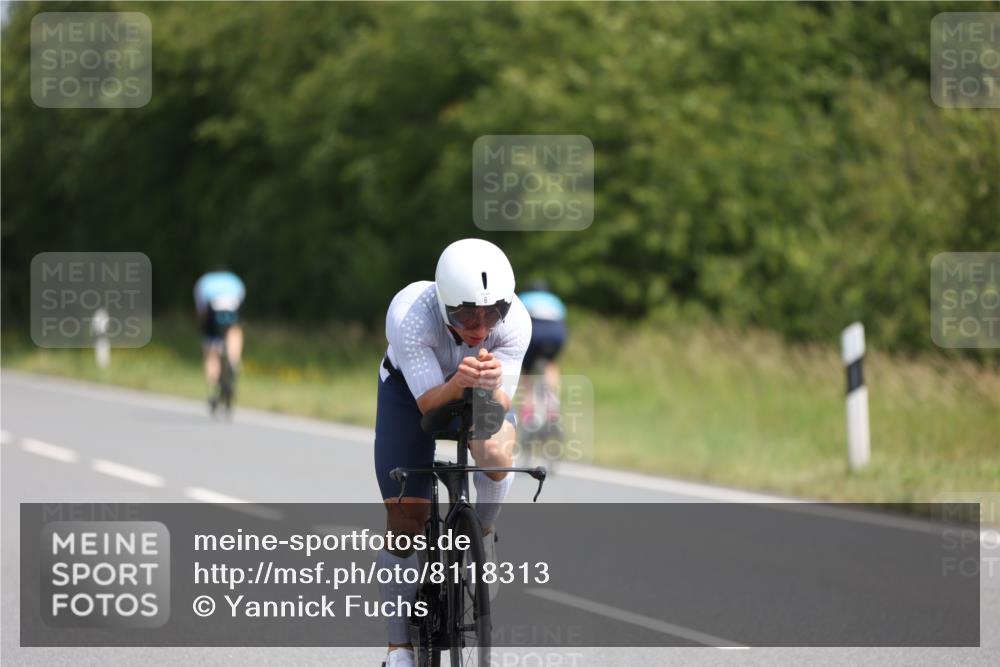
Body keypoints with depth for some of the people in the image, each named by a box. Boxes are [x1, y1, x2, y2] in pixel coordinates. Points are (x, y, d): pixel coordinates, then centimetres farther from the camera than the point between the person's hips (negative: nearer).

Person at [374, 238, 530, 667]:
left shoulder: (515, 322, -33)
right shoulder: (409, 315, -39)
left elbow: (502, 404, -30)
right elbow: (428, 403, -35)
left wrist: (492, 386, -53)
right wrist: (458, 384, -57)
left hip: (483, 394, 1)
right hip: (410, 387, -1)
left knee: (497, 453, -32)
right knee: (405, 519, -7)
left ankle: (482, 536, 0)